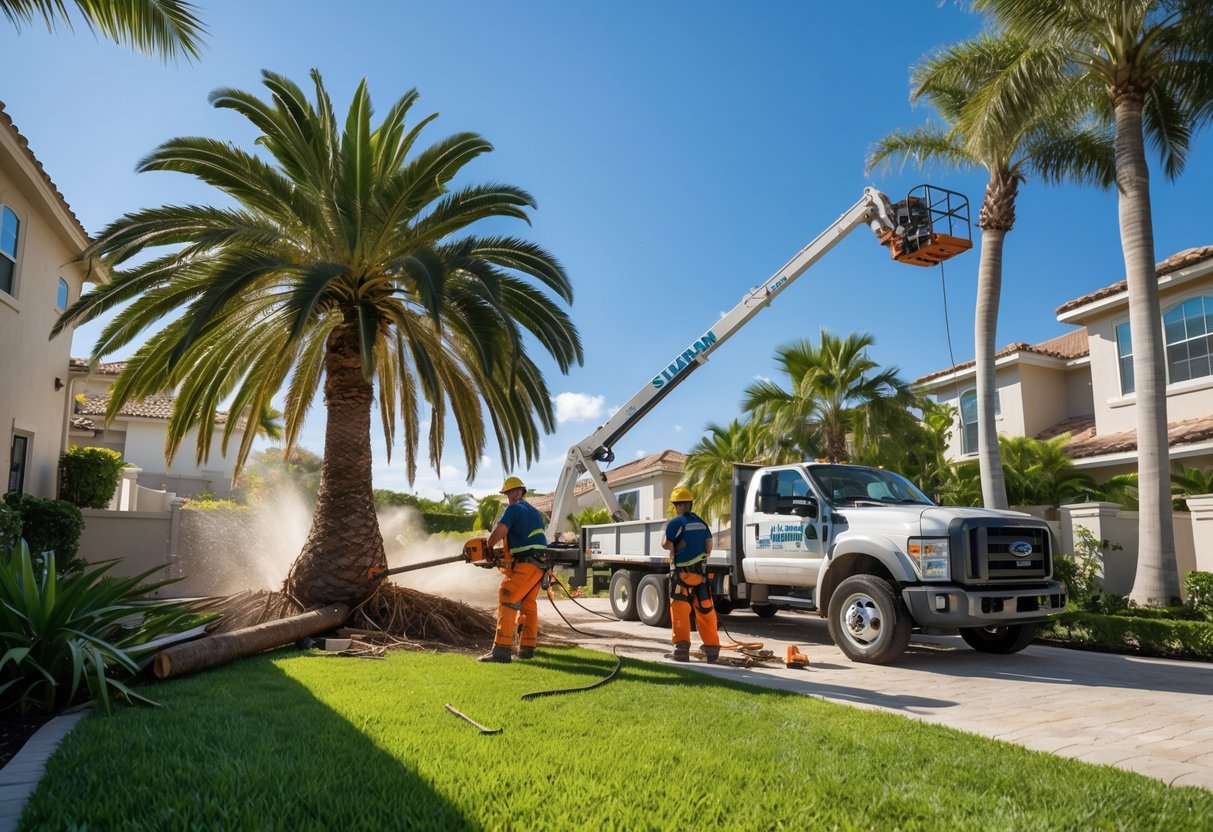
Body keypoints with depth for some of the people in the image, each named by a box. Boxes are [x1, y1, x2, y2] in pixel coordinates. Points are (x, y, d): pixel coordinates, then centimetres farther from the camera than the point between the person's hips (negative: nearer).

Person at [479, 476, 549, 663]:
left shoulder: (514, 509, -3)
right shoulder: (535, 512, 24)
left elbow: (499, 532, -15)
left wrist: (488, 546, 3)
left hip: (526, 564, -9)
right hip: (541, 564, 9)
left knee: (508, 602, -11)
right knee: (528, 604, 18)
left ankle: (501, 650, -19)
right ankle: (527, 648, 22)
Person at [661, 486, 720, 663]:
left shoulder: (675, 523, -9)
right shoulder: (701, 523, 11)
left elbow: (666, 544, -8)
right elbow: (709, 546, 11)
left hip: (682, 572, -5)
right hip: (701, 571, 6)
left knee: (680, 609, -3)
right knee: (705, 609, 11)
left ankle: (682, 647, -12)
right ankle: (712, 648, 17)